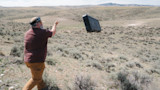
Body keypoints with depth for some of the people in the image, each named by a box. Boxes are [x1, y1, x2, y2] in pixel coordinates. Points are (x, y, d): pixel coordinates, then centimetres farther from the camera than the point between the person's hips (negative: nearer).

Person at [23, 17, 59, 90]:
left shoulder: (27, 33, 1)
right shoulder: (43, 32, -16)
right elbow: (53, 32, 5)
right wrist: (55, 24, 24)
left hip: (28, 60, 7)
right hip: (37, 61, -7)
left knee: (38, 73, 29)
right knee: (36, 79, 12)